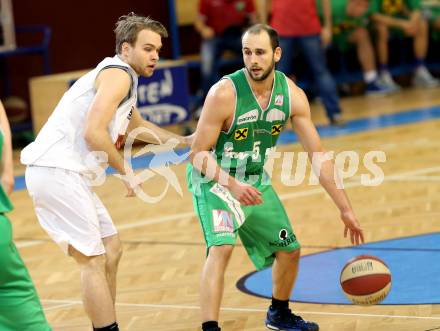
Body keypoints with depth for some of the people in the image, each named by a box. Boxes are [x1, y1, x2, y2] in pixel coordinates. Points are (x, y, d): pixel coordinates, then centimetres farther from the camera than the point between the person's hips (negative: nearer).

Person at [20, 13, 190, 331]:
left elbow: (139, 126, 43)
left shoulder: (122, 80, 22)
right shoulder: (118, 73, -10)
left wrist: (183, 141, 41)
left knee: (111, 250, 16)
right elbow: (93, 132, -22)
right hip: (57, 172, -11)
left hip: (69, 174, 11)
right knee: (93, 260, -9)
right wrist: (127, 171, -12)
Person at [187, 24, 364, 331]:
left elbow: (318, 155, -6)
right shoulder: (224, 93, -28)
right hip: (215, 179, -6)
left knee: (289, 249, 16)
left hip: (255, 180, 6)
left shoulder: (293, 95, -13)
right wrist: (232, 185, -39)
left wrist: (345, 208, -8)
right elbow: (198, 153, -23)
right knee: (222, 247, -29)